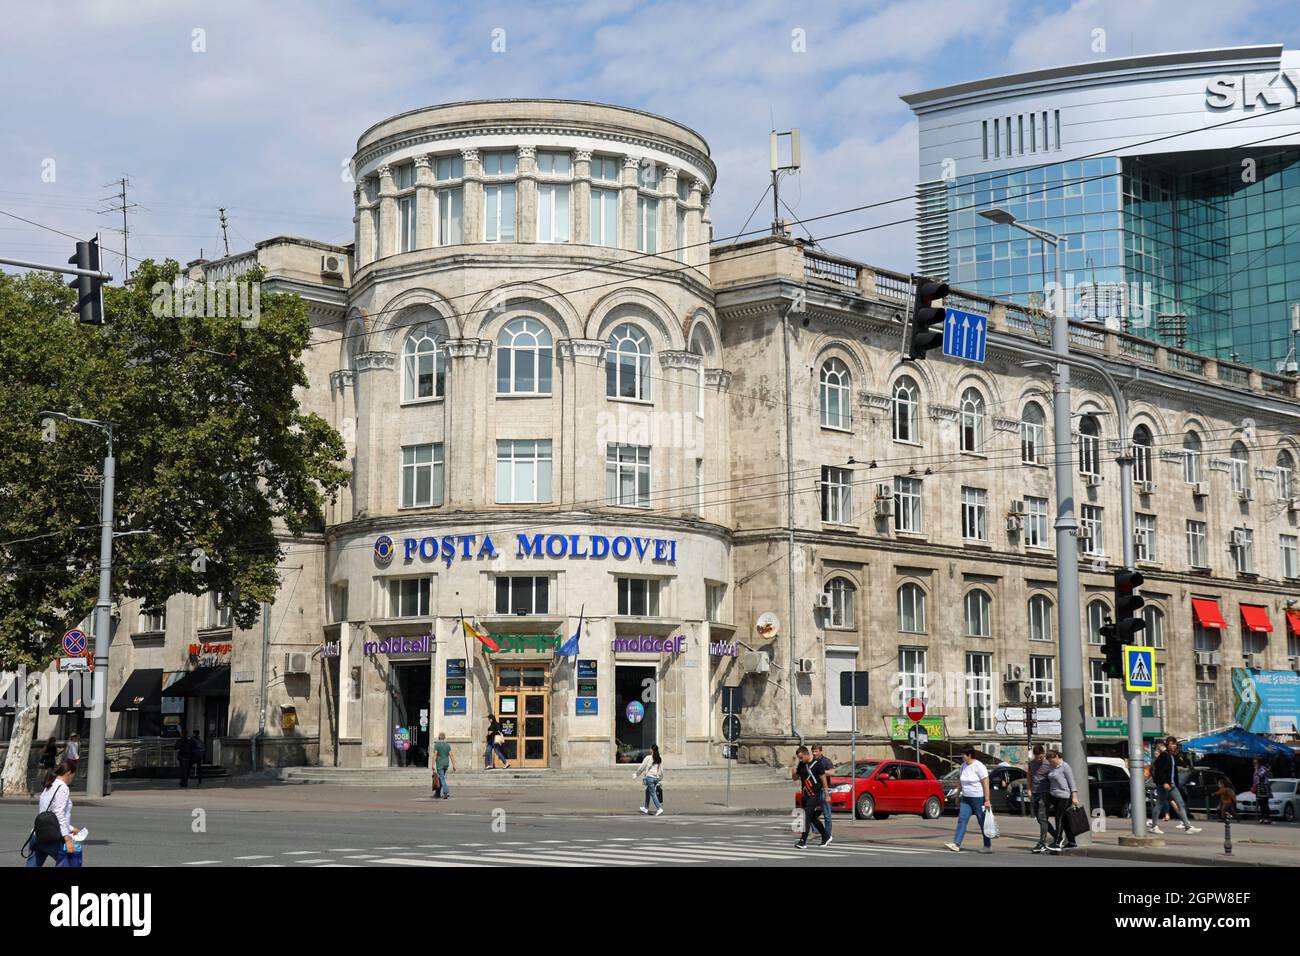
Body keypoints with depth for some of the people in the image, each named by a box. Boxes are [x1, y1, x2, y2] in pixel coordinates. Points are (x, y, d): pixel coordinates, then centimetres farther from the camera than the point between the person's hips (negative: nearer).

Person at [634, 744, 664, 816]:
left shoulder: (648, 758, -8)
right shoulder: (660, 759, 7)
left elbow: (641, 767, -2)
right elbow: (661, 769, 12)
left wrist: (636, 774, 10)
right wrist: (660, 777, 25)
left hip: (650, 777, -6)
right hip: (656, 778, 6)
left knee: (653, 793, -6)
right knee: (648, 791, 22)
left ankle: (659, 809, -19)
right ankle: (646, 808, 30)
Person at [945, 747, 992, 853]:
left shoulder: (979, 766, -16)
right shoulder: (963, 766, 8)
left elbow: (986, 784, -18)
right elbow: (961, 782, 17)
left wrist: (987, 800, -21)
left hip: (979, 798, -7)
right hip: (966, 798, 7)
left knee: (983, 823, 2)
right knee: (962, 820, -4)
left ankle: (988, 846, 13)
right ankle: (956, 844, -9)